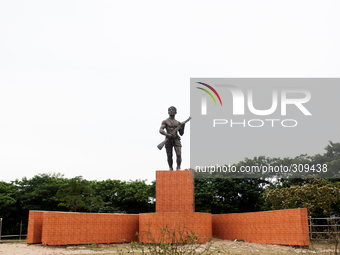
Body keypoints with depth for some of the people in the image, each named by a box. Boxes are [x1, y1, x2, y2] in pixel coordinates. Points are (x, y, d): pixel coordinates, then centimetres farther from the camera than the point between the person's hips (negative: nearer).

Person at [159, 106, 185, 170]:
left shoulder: (178, 122, 16)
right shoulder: (165, 121, 7)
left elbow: (181, 133, 14)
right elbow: (161, 130, -8)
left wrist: (183, 126, -3)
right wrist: (168, 135, -24)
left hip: (176, 140, 1)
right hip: (168, 140, -1)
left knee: (179, 155, -13)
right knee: (169, 156, 1)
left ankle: (178, 168, -1)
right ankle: (171, 169, 16)